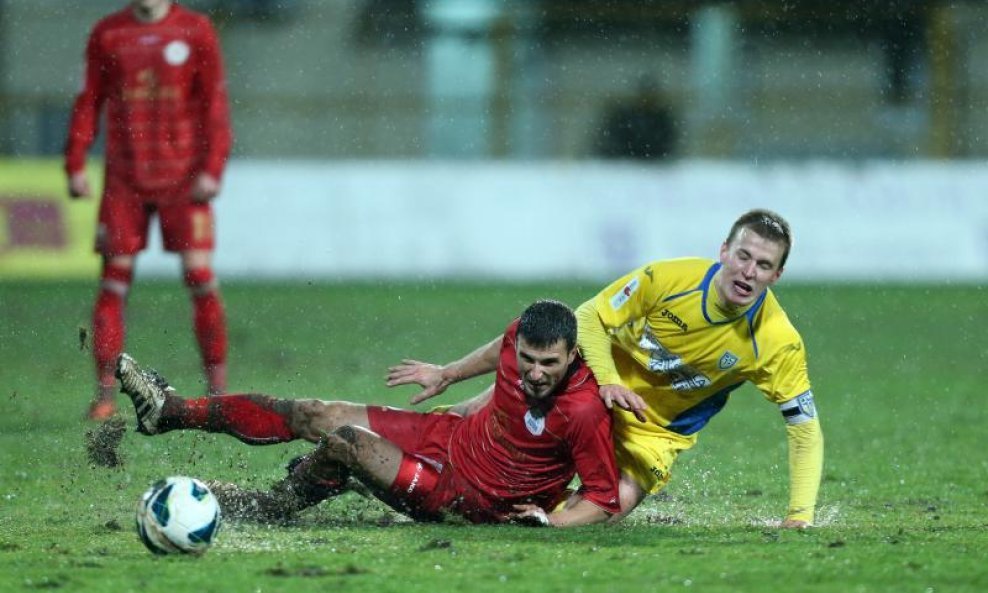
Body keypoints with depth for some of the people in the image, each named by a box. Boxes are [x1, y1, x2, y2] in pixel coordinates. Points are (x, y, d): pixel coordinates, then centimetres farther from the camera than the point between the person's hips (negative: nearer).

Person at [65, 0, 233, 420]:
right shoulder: (106, 34, 6)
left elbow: (215, 103, 0)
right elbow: (89, 102, 9)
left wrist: (211, 169, -8)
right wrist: (75, 165, 1)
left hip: (183, 177, -1)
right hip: (124, 179, 2)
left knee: (200, 278, -6)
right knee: (113, 280, -3)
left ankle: (218, 389, 2)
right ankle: (104, 395, 0)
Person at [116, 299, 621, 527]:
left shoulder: (584, 413, -32)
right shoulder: (521, 338, -14)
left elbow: (604, 501, -23)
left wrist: (549, 521, -37)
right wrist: (448, 374, 20)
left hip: (466, 499, -7)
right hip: (455, 434, 7)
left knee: (344, 441, -19)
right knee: (310, 415, 5)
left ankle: (270, 507, 11)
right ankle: (168, 409, 16)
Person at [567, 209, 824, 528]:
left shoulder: (778, 343, -20)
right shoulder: (667, 278, -22)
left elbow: (805, 430, -13)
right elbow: (589, 317, -10)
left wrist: (800, 517, -23)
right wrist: (607, 381, -28)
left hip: (660, 431, 1)